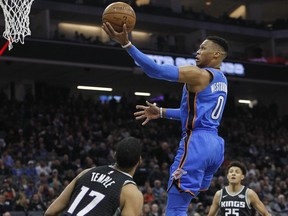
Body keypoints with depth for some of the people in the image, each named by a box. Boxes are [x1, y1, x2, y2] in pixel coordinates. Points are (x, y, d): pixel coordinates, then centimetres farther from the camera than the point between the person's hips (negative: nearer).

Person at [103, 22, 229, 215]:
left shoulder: (199, 74, -10)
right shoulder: (221, 80, 19)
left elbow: (157, 71, -19)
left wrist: (126, 44, -21)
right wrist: (162, 113, 24)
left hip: (197, 143, -10)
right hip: (215, 145, 10)